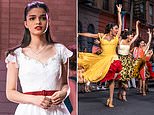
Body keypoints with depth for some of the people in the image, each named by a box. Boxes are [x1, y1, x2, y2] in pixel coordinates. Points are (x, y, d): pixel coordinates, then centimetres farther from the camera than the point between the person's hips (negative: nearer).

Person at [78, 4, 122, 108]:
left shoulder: (116, 37, 8)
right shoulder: (101, 36, 7)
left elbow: (120, 24, 12)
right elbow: (90, 35, 12)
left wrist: (119, 12, 16)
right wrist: (78, 34, 14)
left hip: (112, 59, -1)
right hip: (102, 58, 1)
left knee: (111, 79, -1)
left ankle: (110, 100, 4)